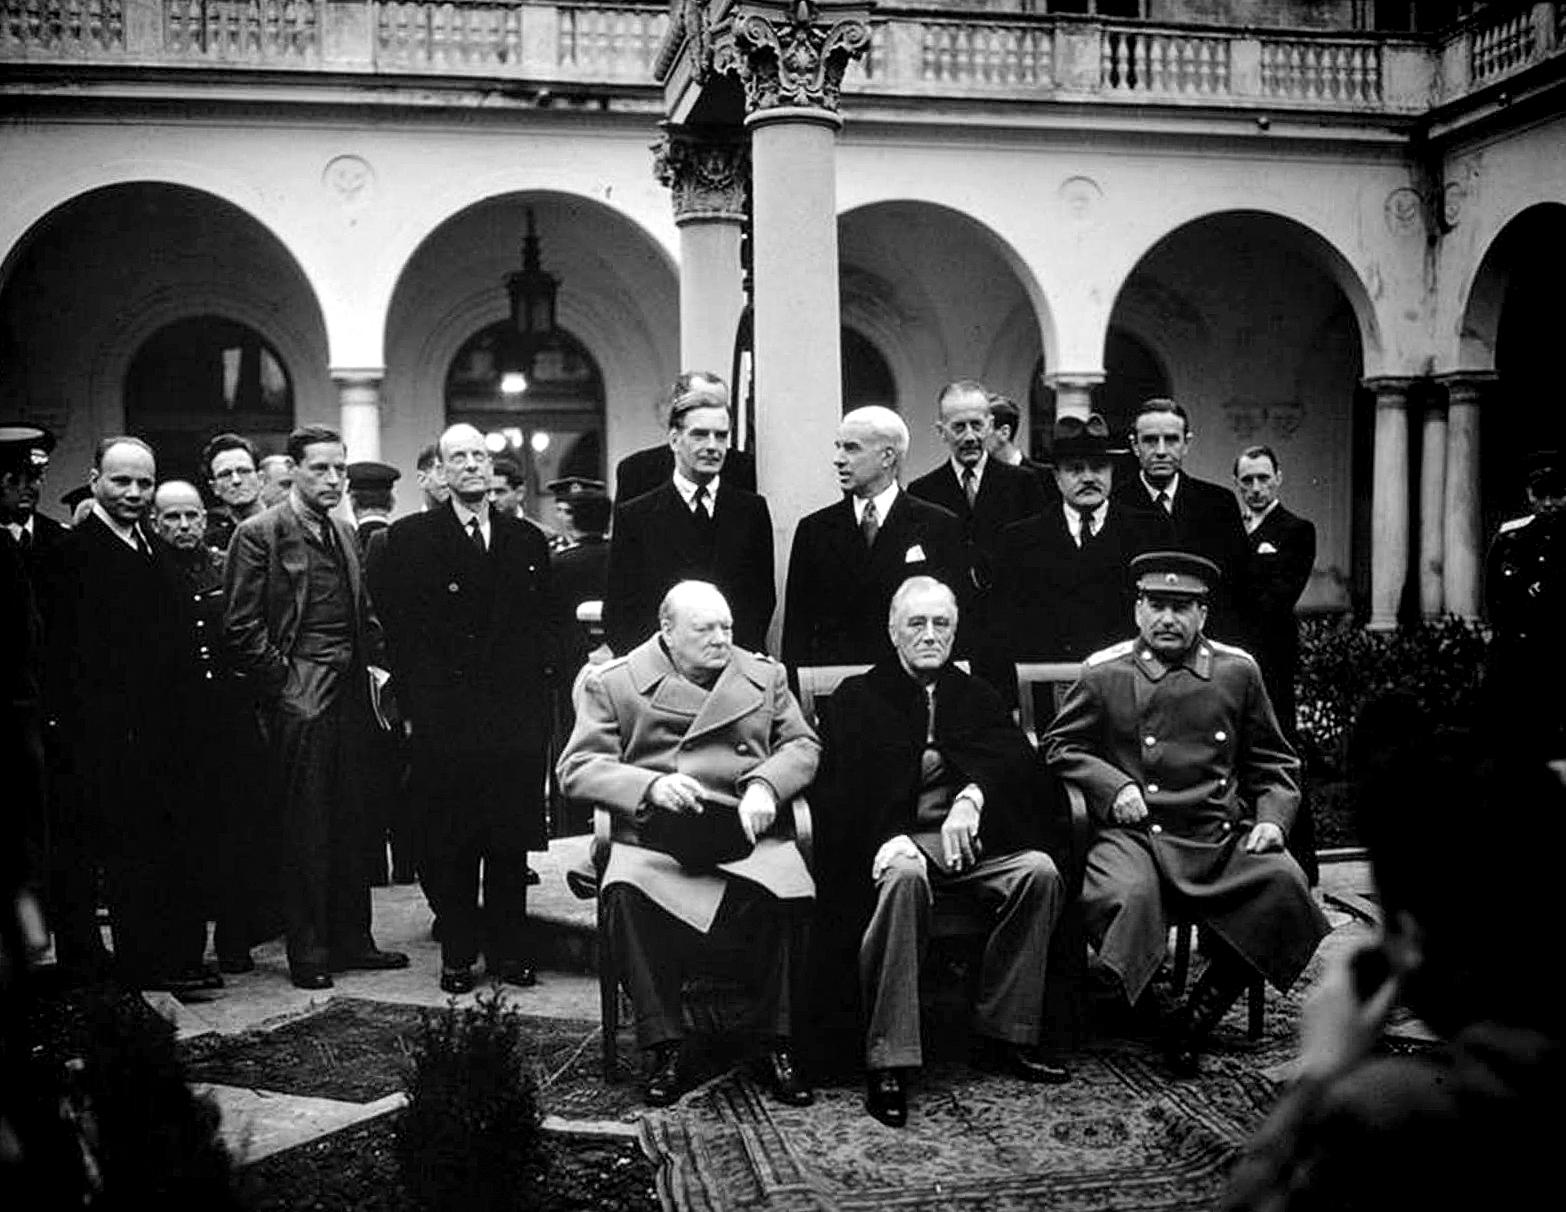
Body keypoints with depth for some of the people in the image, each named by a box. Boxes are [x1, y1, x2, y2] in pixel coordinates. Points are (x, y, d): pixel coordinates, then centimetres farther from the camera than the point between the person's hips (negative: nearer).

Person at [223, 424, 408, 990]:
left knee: (351, 822, 11)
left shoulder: (343, 532, 17)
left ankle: (352, 939, 20)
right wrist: (282, 684, -11)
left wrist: (375, 666, 9)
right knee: (305, 830, -1)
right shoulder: (259, 534, -5)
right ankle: (308, 953, 9)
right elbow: (242, 627, -9)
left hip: (350, 691, 7)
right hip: (300, 697, -7)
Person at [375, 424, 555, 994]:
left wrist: (538, 698, 4)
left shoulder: (528, 540, 13)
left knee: (512, 840, 6)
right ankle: (458, 953, 15)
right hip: (445, 717, -2)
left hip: (516, 715, 2)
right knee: (449, 844, 3)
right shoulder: (410, 538, 3)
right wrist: (416, 704, -7)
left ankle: (509, 949, 18)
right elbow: (397, 627, 0)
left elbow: (544, 624, 13)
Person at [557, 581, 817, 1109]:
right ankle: (662, 1046, -16)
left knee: (790, 897, -29)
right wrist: (650, 785, -16)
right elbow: (577, 769, 1)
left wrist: (766, 785, -7)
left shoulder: (765, 675, 17)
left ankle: (779, 1046, -10)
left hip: (747, 838, 2)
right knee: (627, 897, -34)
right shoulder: (611, 683, 7)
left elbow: (802, 744, 15)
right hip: (654, 843, -1)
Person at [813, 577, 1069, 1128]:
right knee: (904, 876, -37)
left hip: (970, 840, 4)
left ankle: (1002, 1036, -14)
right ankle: (887, 1061, -35)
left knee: (1038, 870, -25)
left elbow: (1017, 759, 2)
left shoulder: (976, 696, 21)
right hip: (894, 842, -3)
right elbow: (841, 788, -3)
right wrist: (889, 837, -22)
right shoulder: (856, 699, 12)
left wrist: (971, 799, -20)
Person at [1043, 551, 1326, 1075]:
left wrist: (1272, 817, 1)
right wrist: (1113, 785, -5)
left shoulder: (1238, 671, 11)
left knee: (1283, 884, -25)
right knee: (1125, 896, -35)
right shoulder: (1104, 674, 4)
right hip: (1134, 834, -3)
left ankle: (1200, 1013, -8)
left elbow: (1274, 762, 19)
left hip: (1222, 835, 3)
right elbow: (1058, 747, 11)